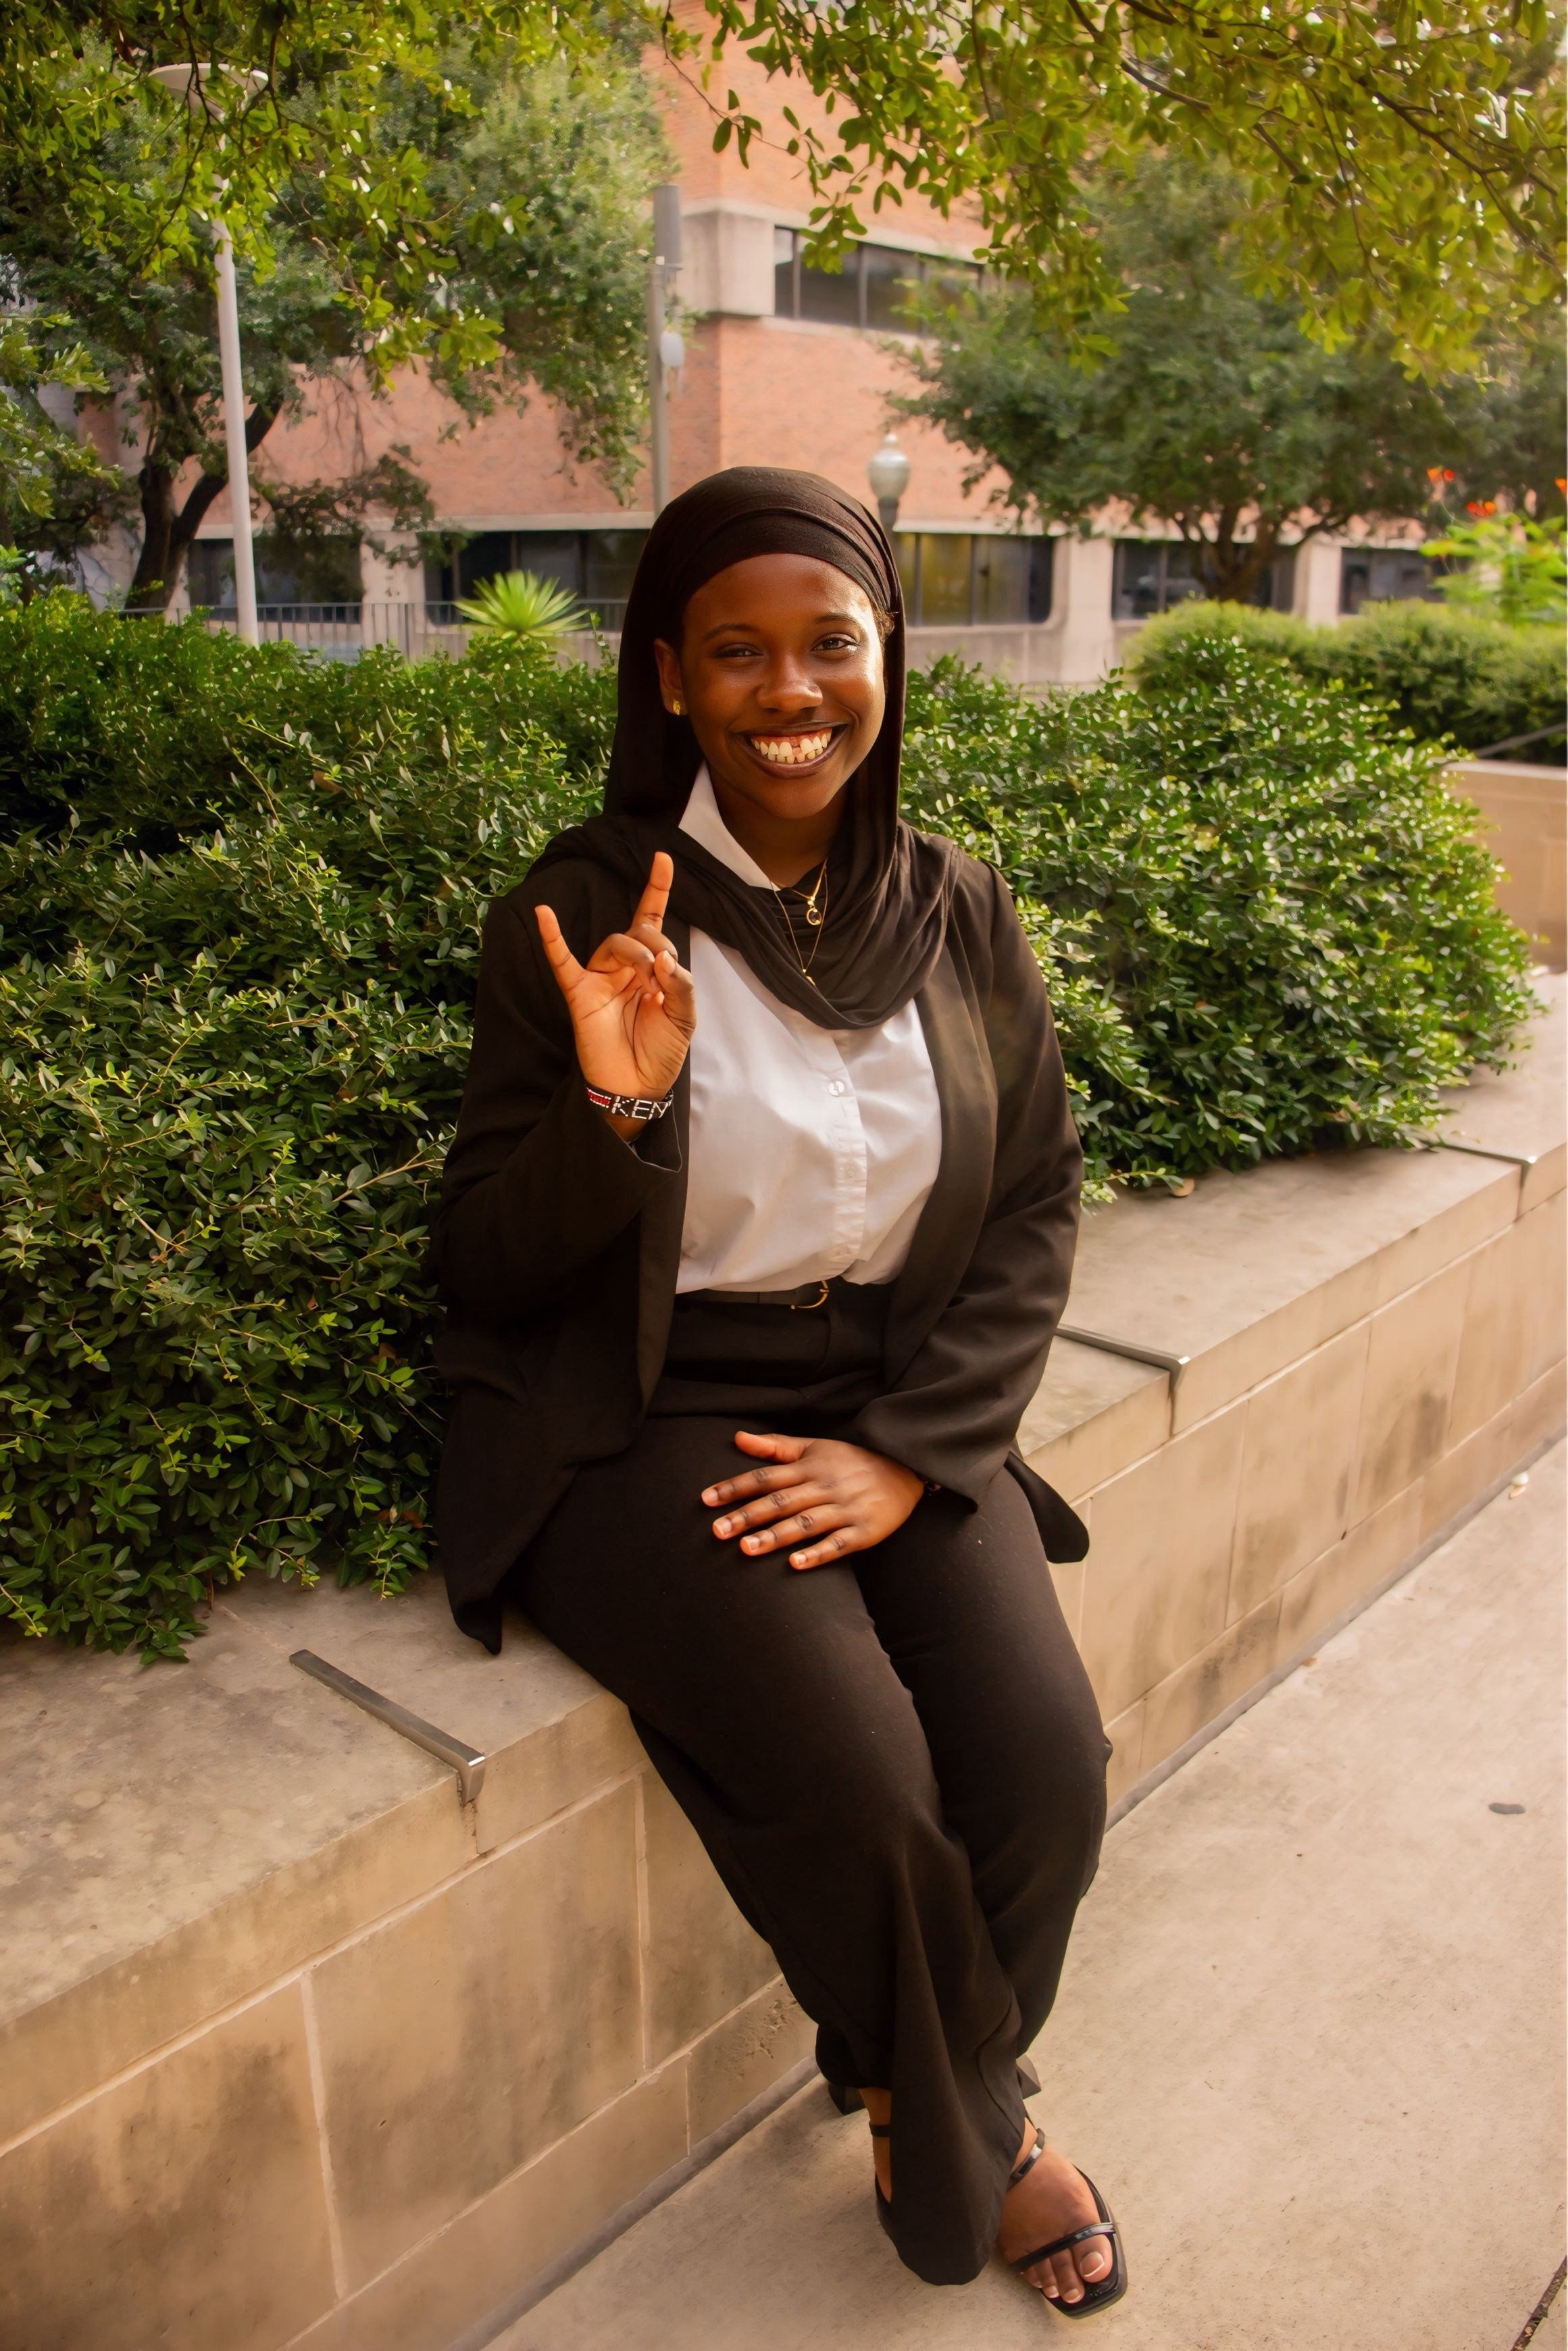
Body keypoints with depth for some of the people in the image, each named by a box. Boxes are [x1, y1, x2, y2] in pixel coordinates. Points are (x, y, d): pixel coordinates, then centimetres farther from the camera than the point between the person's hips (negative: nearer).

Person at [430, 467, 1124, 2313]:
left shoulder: (955, 912, 4)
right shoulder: (587, 911, -8)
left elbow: (1035, 1208, 5)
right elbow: (487, 1271, -6)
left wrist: (908, 1453, -9)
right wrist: (614, 1110, -27)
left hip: (895, 1413, 4)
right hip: (644, 1423, -3)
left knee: (1047, 1763, -15)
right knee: (866, 1794, -22)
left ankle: (920, 2104, 21)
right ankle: (982, 2141, 16)